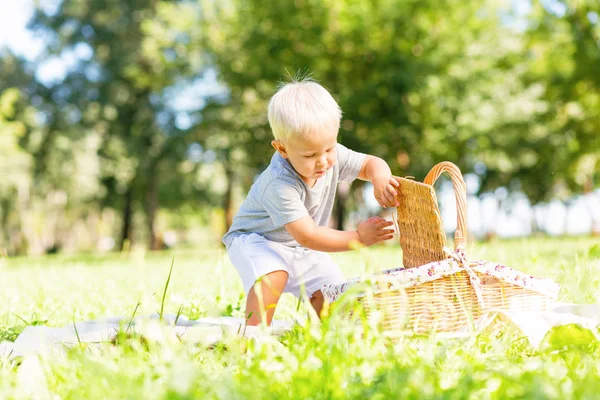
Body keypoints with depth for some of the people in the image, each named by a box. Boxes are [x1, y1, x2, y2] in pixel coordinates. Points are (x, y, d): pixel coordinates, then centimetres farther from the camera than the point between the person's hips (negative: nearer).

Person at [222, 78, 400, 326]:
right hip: (255, 239, -6)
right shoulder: (280, 185, -37)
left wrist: (379, 178, -30)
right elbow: (307, 236, -37)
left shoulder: (333, 156, -18)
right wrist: (358, 238, -34)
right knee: (273, 276, -37)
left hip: (301, 249, 7)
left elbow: (371, 164, -5)